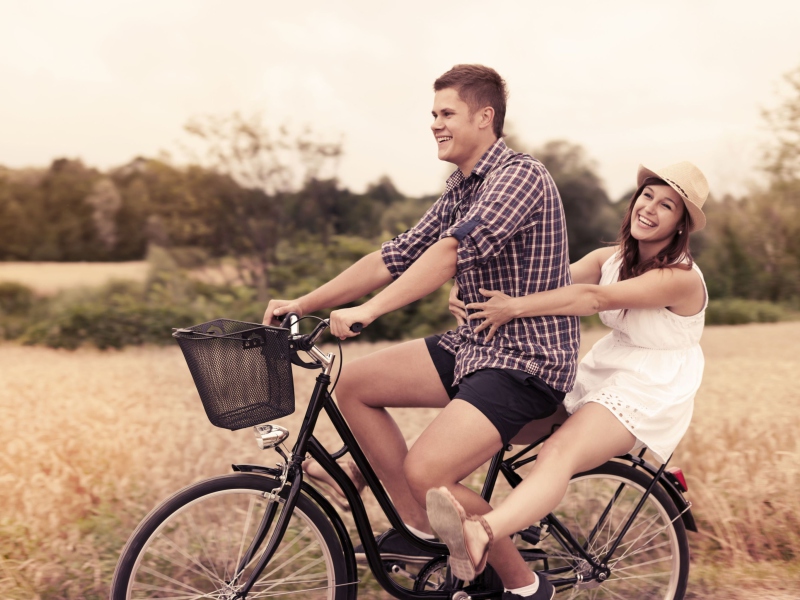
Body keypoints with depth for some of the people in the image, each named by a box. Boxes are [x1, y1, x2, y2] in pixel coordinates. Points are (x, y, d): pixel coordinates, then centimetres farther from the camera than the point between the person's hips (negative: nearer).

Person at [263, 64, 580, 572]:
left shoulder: (521, 176, -15)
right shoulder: (461, 189, 14)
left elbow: (452, 251, -29)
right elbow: (395, 258, 11)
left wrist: (369, 310, -36)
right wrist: (302, 304, 5)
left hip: (529, 360, -9)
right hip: (476, 344, 9)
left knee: (426, 471, -24)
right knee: (354, 385, 0)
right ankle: (421, 529, 10)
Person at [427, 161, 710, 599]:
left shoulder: (681, 278, -16)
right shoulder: (611, 258, 7)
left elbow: (594, 298, -29)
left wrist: (516, 307, -35)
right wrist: (472, 293, -25)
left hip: (649, 393, -8)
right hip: (602, 372, 8)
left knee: (560, 453, -35)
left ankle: (478, 538, -61)